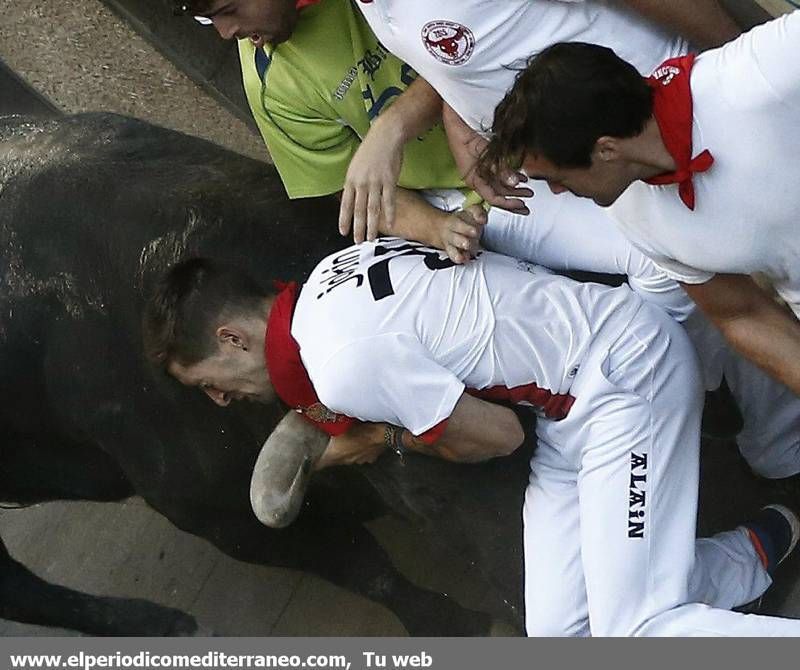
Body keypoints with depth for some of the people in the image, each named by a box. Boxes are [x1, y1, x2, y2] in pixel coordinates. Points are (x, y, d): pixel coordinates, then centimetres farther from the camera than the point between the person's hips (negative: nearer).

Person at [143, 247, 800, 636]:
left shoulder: (344, 364, -23)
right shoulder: (328, 279, 5)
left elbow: (499, 435, -13)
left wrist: (392, 439, 3)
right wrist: (355, 430, 2)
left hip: (625, 370, -9)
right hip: (570, 402, 9)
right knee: (557, 634, 2)